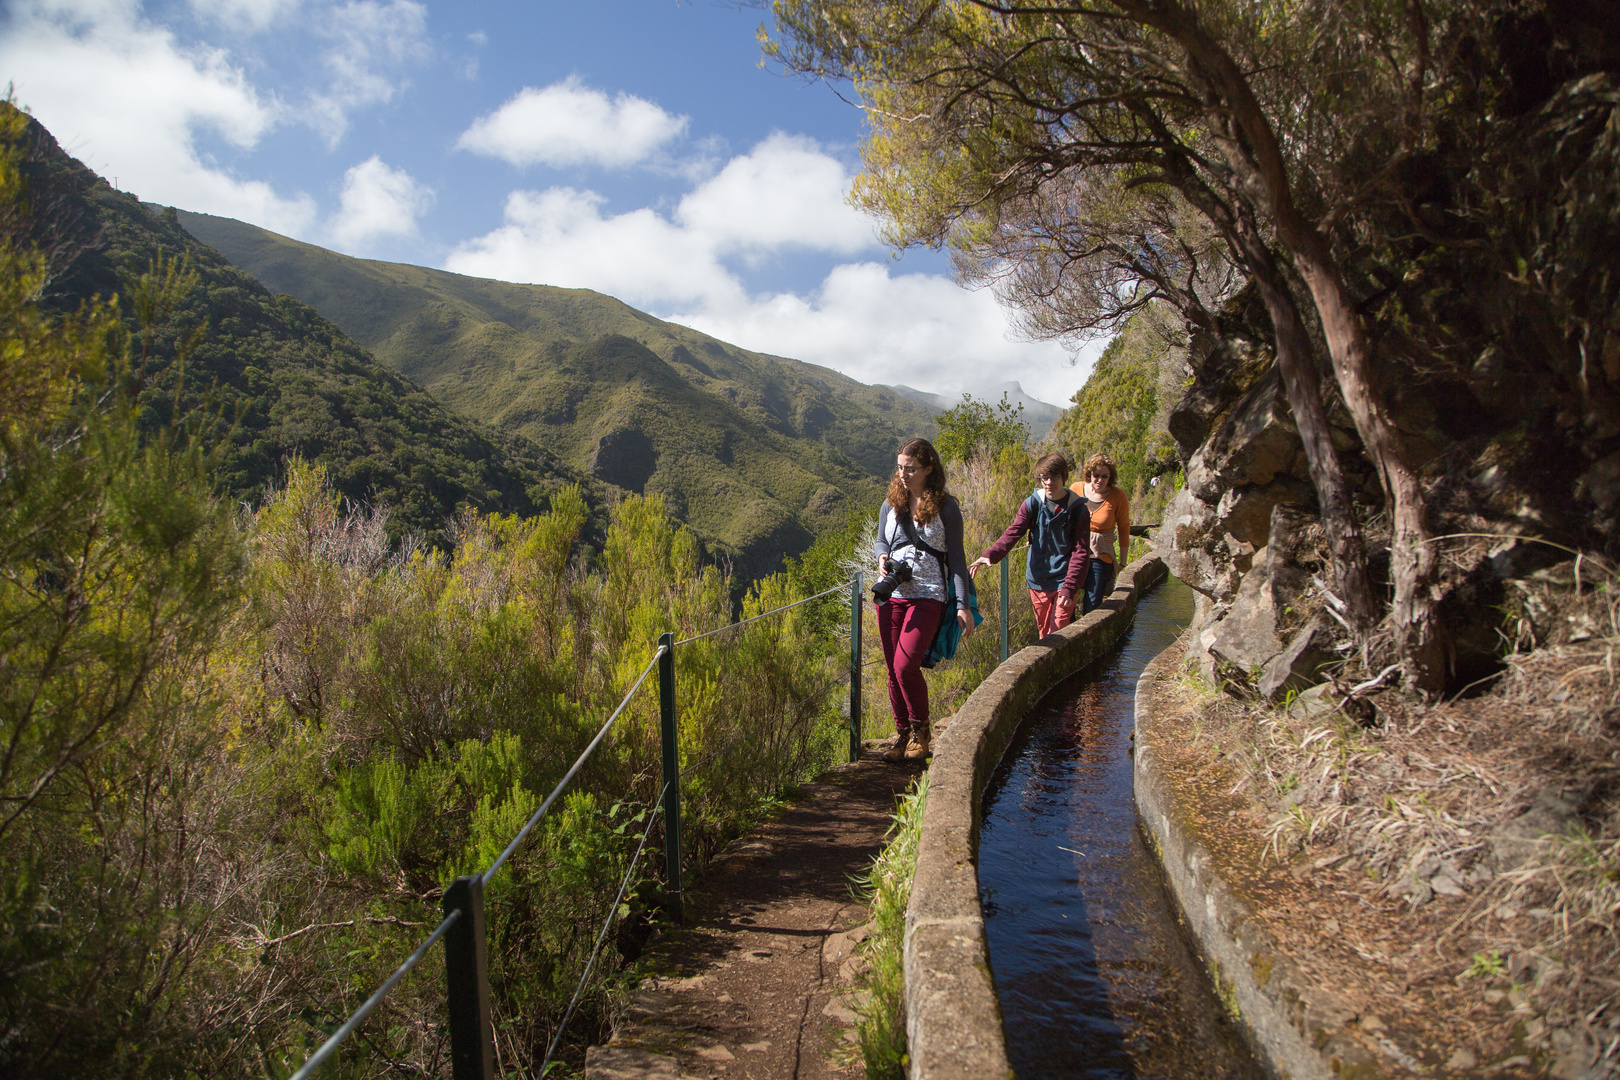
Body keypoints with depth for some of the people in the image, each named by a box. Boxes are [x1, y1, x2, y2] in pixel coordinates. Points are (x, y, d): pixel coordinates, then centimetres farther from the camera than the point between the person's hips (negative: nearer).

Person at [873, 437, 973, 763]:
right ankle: (902, 734, 22)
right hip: (890, 596, 5)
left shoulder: (946, 508, -2)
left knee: (906, 666, -16)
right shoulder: (891, 504, 9)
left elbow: (956, 558, -1)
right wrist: (882, 556, -5)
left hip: (927, 597, -5)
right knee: (892, 669, 6)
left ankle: (920, 731, 6)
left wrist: (963, 605, -7)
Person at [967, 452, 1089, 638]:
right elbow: (1012, 533, -12)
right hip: (1038, 582, 2)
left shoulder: (1078, 509, -5)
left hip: (1065, 582, -2)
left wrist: (1069, 588, -15)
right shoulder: (1032, 504, -1)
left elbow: (1081, 552, -6)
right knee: (1044, 635, 10)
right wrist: (990, 555, -31)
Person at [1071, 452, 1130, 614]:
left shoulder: (1118, 496, -6)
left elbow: (1124, 528, 3)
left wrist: (1123, 562, 5)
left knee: (1092, 608, -2)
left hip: (1100, 557, -2)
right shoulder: (1077, 489, -2)